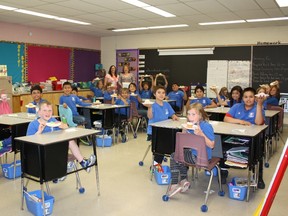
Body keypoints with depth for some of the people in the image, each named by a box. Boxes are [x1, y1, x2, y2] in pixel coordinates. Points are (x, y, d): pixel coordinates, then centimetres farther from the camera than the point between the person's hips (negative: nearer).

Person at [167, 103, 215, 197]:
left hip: (201, 156, -9)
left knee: (173, 157, -1)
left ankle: (174, 185, 11)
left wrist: (201, 134, -34)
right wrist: (184, 131, -10)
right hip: (193, 151, 9)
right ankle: (183, 180, 31)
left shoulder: (206, 126, -22)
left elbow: (211, 145, -24)